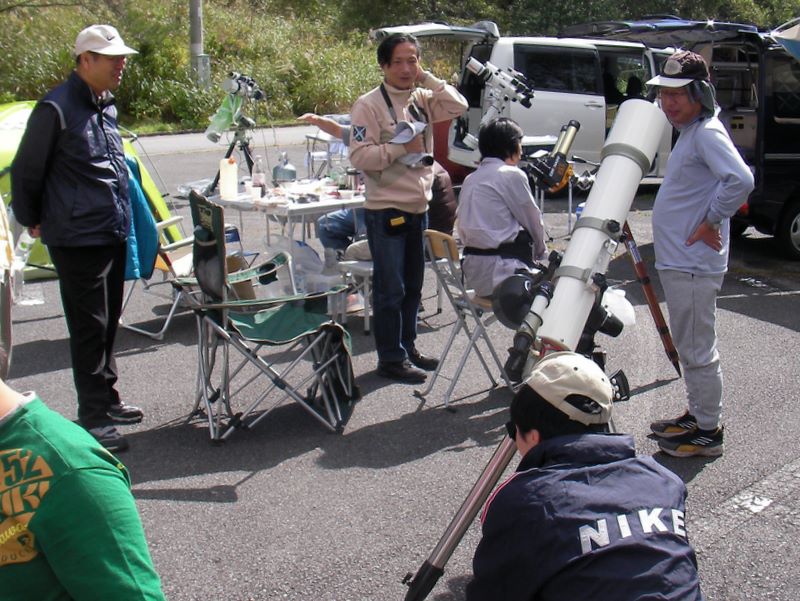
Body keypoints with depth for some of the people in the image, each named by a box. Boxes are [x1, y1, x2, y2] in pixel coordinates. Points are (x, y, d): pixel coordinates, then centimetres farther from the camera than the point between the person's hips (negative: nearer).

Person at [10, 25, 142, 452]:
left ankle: (106, 401, 30)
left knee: (107, 324, 16)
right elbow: (25, 172, -6)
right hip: (76, 239, -8)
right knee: (89, 329, -2)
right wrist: (31, 221, 3)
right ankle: (92, 417, 7)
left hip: (113, 236, 8)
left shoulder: (106, 107, 12)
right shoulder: (56, 109, -14)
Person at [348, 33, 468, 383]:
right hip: (386, 210, -7)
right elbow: (359, 156, -18)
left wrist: (427, 79, -1)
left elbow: (459, 107, 3)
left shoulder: (422, 99, 10)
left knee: (412, 287, 16)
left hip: (419, 207, 7)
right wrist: (402, 147, -18)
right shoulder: (370, 105, -10)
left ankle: (408, 348, 29)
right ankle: (391, 358, 9)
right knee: (390, 290, -1)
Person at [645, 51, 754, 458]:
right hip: (676, 261, 11)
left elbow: (740, 181, -31)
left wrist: (711, 222, -21)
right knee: (688, 347, 19)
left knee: (698, 350, -2)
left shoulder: (707, 133, -16)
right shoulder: (688, 133, 16)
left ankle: (709, 432, 9)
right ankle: (696, 416, 32)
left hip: (694, 265, -11)